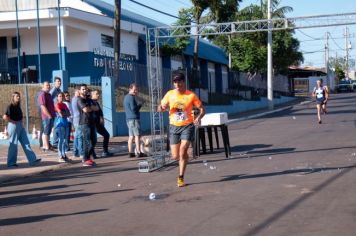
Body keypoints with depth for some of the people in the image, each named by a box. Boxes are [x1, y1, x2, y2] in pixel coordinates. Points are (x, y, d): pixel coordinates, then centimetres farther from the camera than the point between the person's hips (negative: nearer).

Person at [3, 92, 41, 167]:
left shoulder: (18, 106, 11)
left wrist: (20, 122, 8)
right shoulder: (10, 106, -12)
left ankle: (32, 160, 4)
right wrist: (13, 121, -13)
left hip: (20, 126, 8)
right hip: (14, 126, -8)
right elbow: (5, 117, -20)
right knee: (13, 144, 0)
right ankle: (11, 163, 9)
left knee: (26, 143, 5)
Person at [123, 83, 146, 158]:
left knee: (131, 136, 8)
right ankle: (138, 152, -10)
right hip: (134, 118, -9)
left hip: (128, 119, 9)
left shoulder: (126, 97, 19)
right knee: (137, 135, -8)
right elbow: (133, 108, -19)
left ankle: (130, 152, 6)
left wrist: (138, 106, 12)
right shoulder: (131, 97, -11)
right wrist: (140, 105, -1)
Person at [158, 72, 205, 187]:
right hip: (174, 126, 3)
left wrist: (198, 117, -21)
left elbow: (202, 109, 0)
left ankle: (181, 177, -6)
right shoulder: (170, 94, 1)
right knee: (175, 156, 2)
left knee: (183, 150, -20)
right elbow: (160, 109, 8)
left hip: (187, 126, -3)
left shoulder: (191, 95, -7)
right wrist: (161, 107, -17)